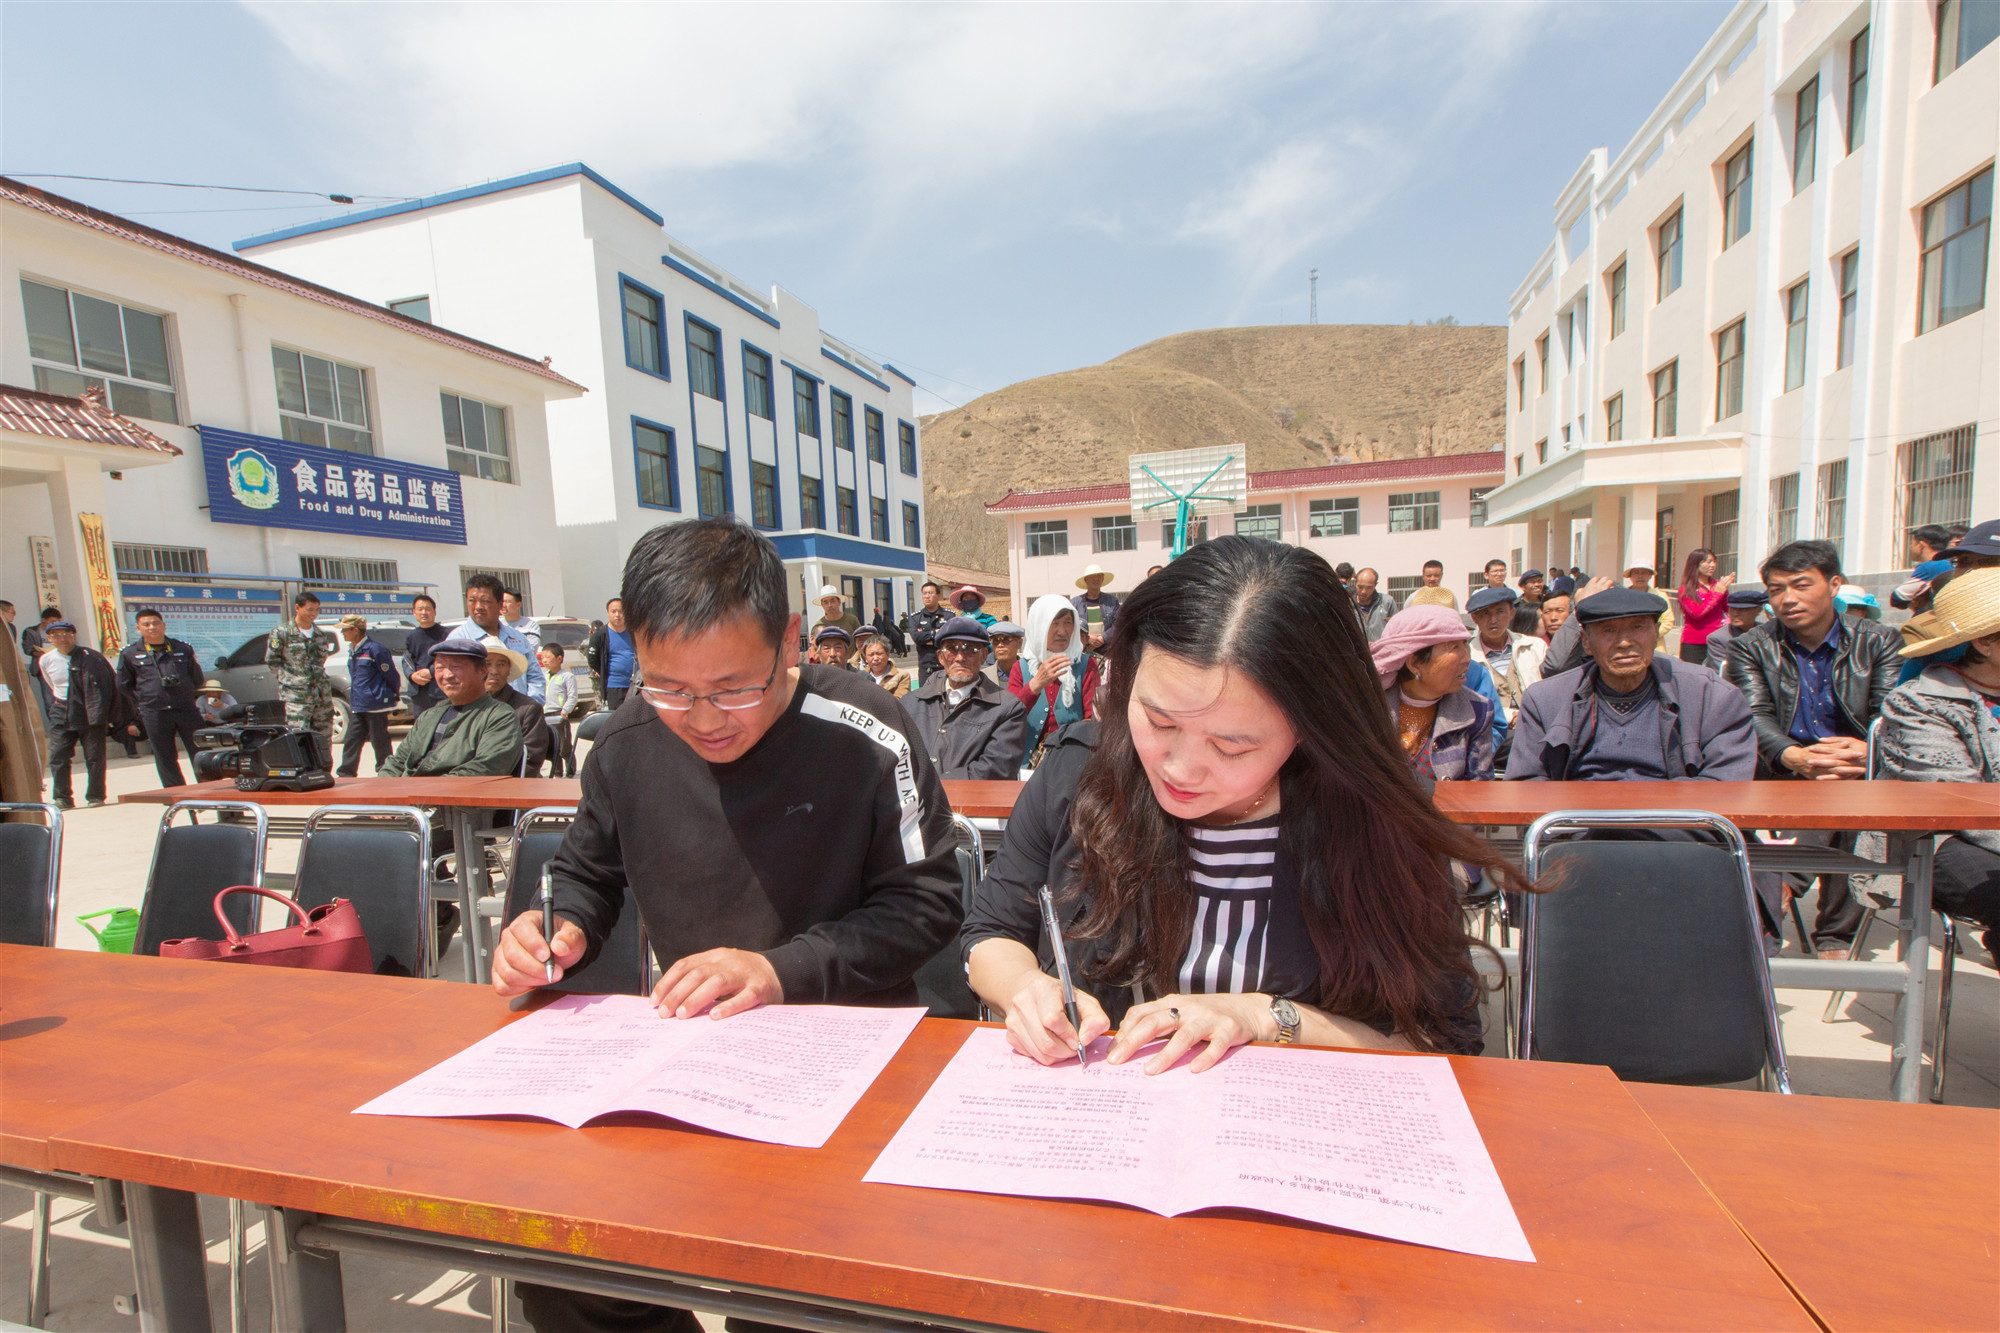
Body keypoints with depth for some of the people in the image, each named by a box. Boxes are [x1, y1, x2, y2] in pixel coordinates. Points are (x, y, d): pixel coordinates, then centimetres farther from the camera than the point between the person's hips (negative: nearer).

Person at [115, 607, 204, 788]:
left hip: (186, 709, 1)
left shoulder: (184, 649, 9)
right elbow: (124, 685, 13)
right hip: (154, 714, 0)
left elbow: (197, 678, 17)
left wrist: (186, 693, 8)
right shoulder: (130, 654, 5)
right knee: (165, 758, 5)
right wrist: (143, 701, 6)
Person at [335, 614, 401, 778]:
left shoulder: (374, 649, -13)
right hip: (357, 707, 8)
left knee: (381, 743, 0)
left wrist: (392, 695, 0)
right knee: (351, 742, 9)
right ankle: (345, 775, 15)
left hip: (376, 705, -8)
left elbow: (392, 676, -10)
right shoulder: (352, 650, 14)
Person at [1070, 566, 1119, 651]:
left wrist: (1103, 637, -10)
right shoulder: (1074, 602, 8)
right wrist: (1087, 638, -12)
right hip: (1082, 652, -1)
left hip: (1106, 651, 1)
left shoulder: (1112, 600, 12)